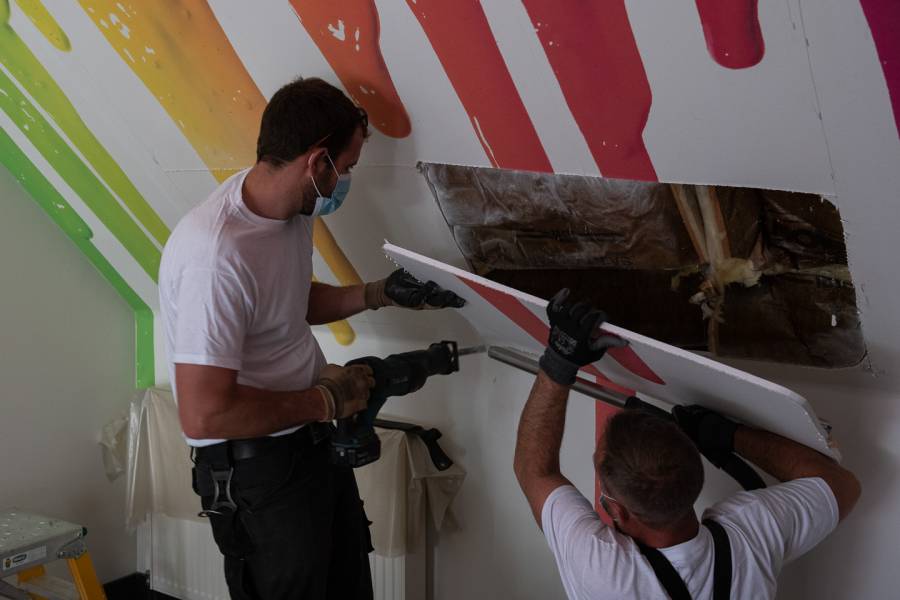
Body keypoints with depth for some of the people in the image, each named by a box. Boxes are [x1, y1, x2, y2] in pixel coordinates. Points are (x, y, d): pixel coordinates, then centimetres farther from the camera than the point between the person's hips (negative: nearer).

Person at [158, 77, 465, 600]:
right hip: (255, 471, -9)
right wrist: (324, 401, -21)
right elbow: (205, 415, -31)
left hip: (318, 441, 9)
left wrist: (379, 294, 6)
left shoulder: (292, 206, -2)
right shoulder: (217, 255, -30)